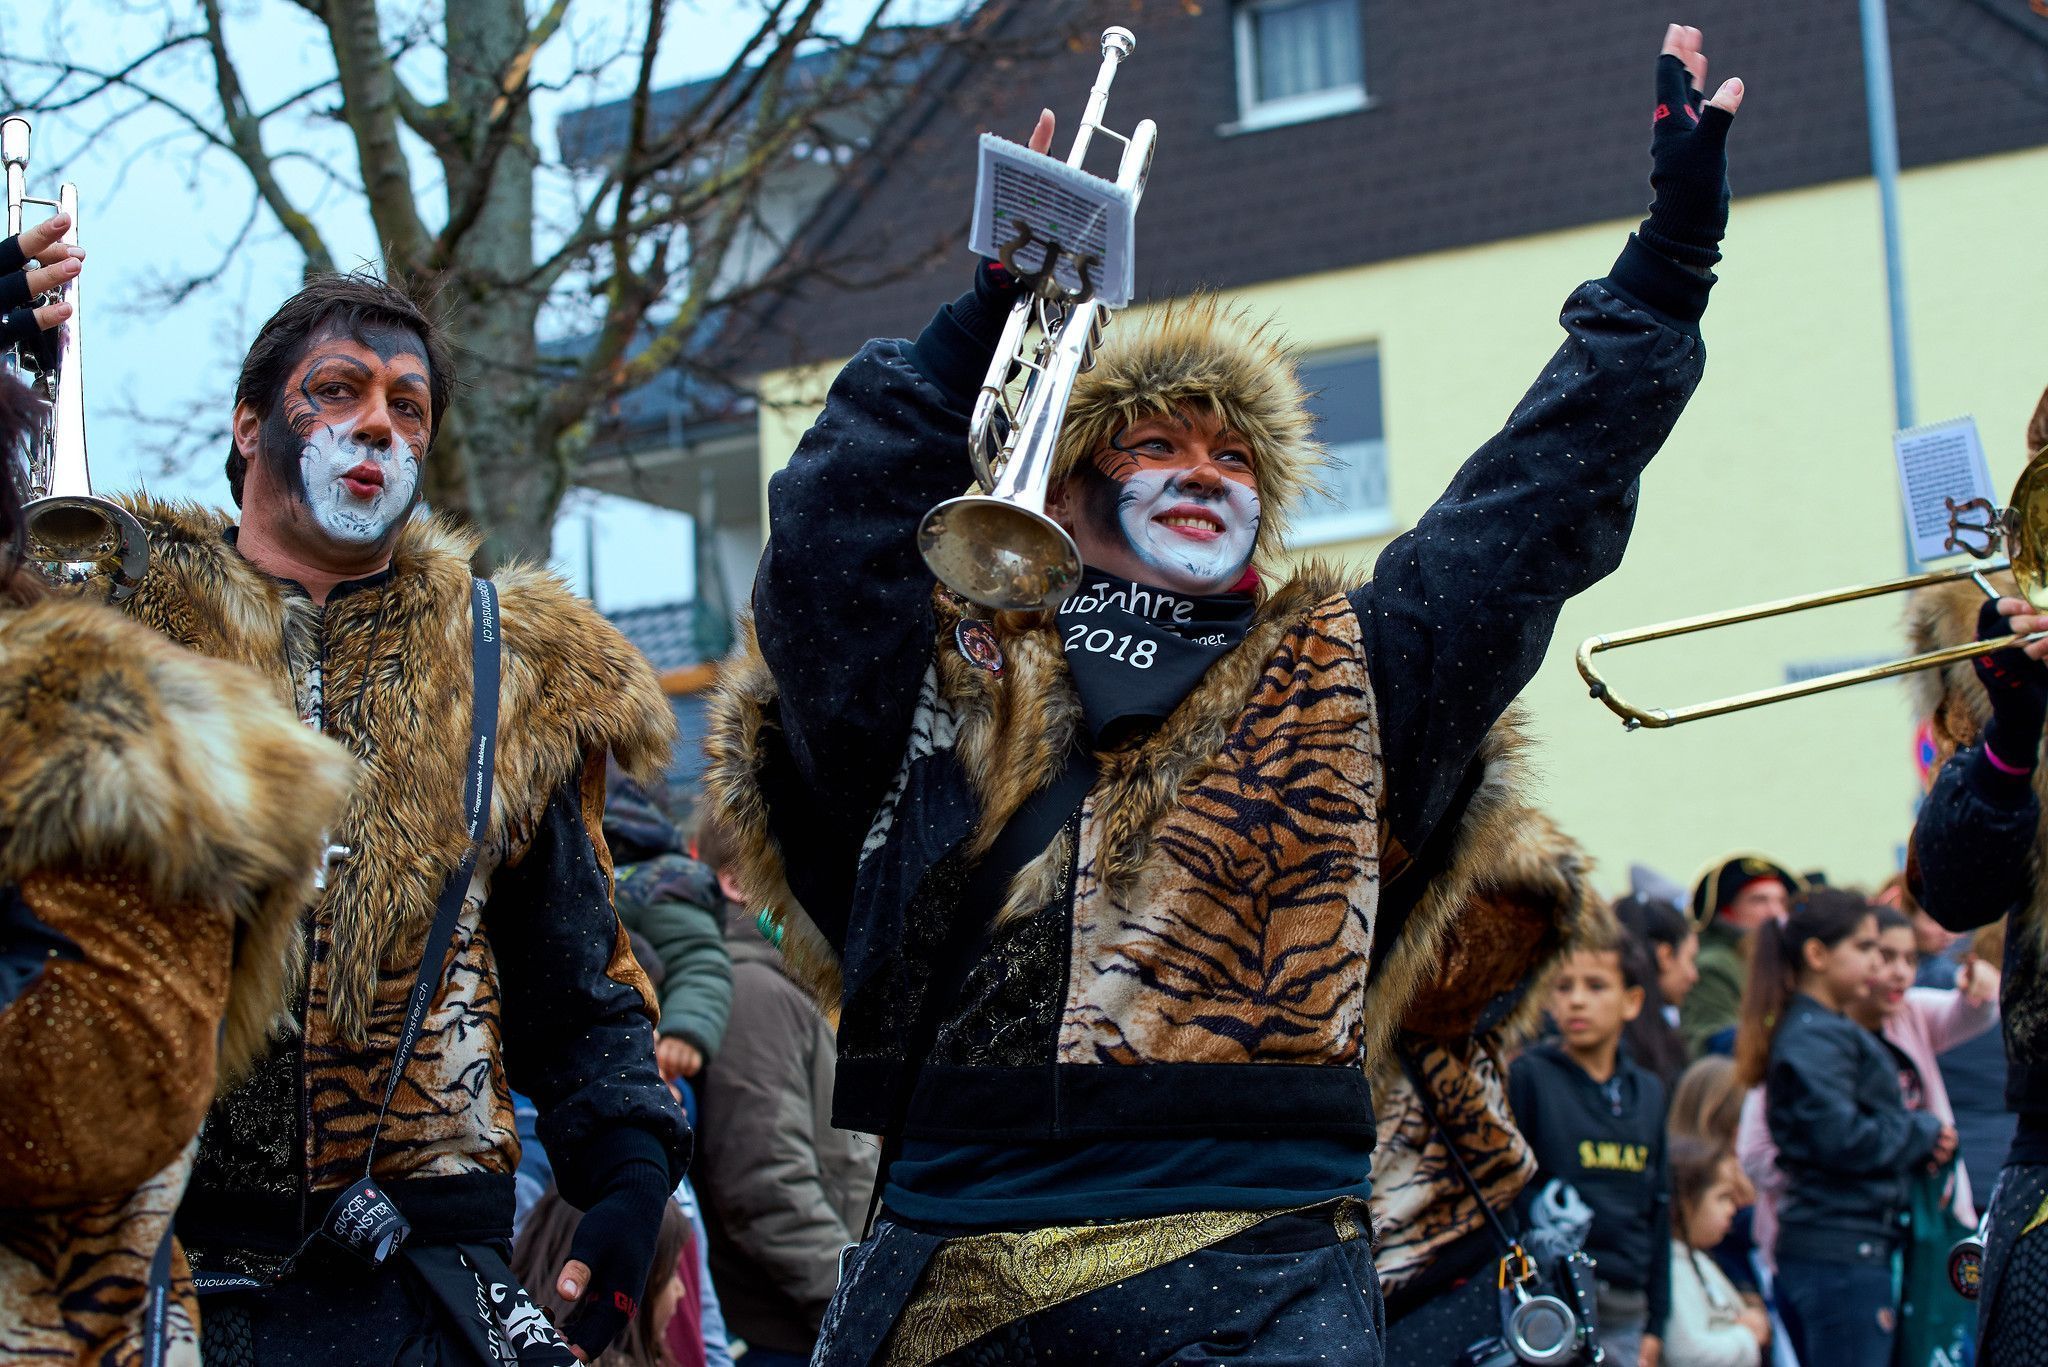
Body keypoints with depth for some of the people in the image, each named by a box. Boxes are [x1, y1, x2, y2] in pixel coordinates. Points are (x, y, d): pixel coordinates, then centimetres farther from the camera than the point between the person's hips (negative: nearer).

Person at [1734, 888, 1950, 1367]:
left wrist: (1921, 1136, 2)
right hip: (1842, 1255, -10)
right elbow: (1843, 1139, -23)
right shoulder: (1814, 1037, -14)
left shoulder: (1835, 1029, 18)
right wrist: (1924, 1132, -8)